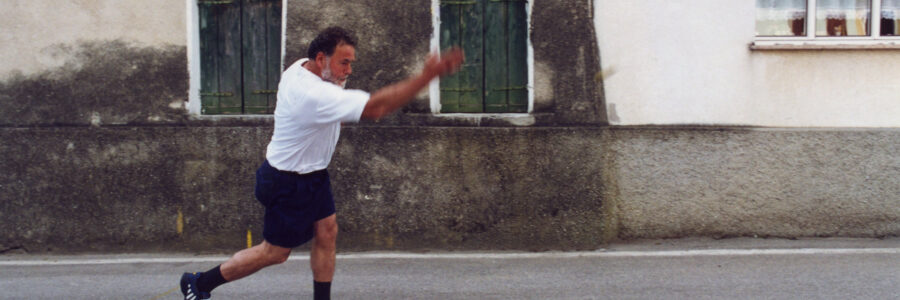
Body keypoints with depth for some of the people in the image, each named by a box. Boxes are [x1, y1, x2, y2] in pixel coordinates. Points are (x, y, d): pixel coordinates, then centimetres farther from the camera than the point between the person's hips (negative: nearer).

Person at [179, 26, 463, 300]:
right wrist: (427, 76, -43)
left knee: (326, 231, 7)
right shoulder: (315, 96, -34)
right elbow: (376, 107, -41)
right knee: (275, 252, 5)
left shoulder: (299, 68, -4)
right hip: (289, 184, -9)